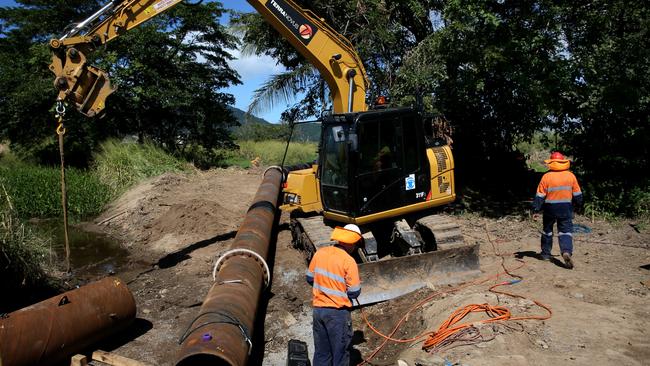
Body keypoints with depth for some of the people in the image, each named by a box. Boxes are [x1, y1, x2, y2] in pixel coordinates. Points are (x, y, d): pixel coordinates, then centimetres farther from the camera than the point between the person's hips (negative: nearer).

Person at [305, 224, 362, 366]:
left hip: (318, 309, 5)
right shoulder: (349, 261, -17)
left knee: (321, 352, 17)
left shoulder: (320, 253, -1)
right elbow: (354, 292, -12)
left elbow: (310, 278, 9)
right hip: (338, 312, -5)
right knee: (340, 353, 10)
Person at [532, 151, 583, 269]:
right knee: (566, 231, 0)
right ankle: (567, 251, -23)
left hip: (550, 208, -1)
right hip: (566, 208, 1)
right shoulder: (571, 176, -1)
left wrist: (536, 210, -3)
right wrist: (578, 203, 25)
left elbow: (540, 195, -8)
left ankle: (546, 253, 24)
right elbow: (577, 194, 7)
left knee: (547, 230, 15)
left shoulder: (546, 177, -9)